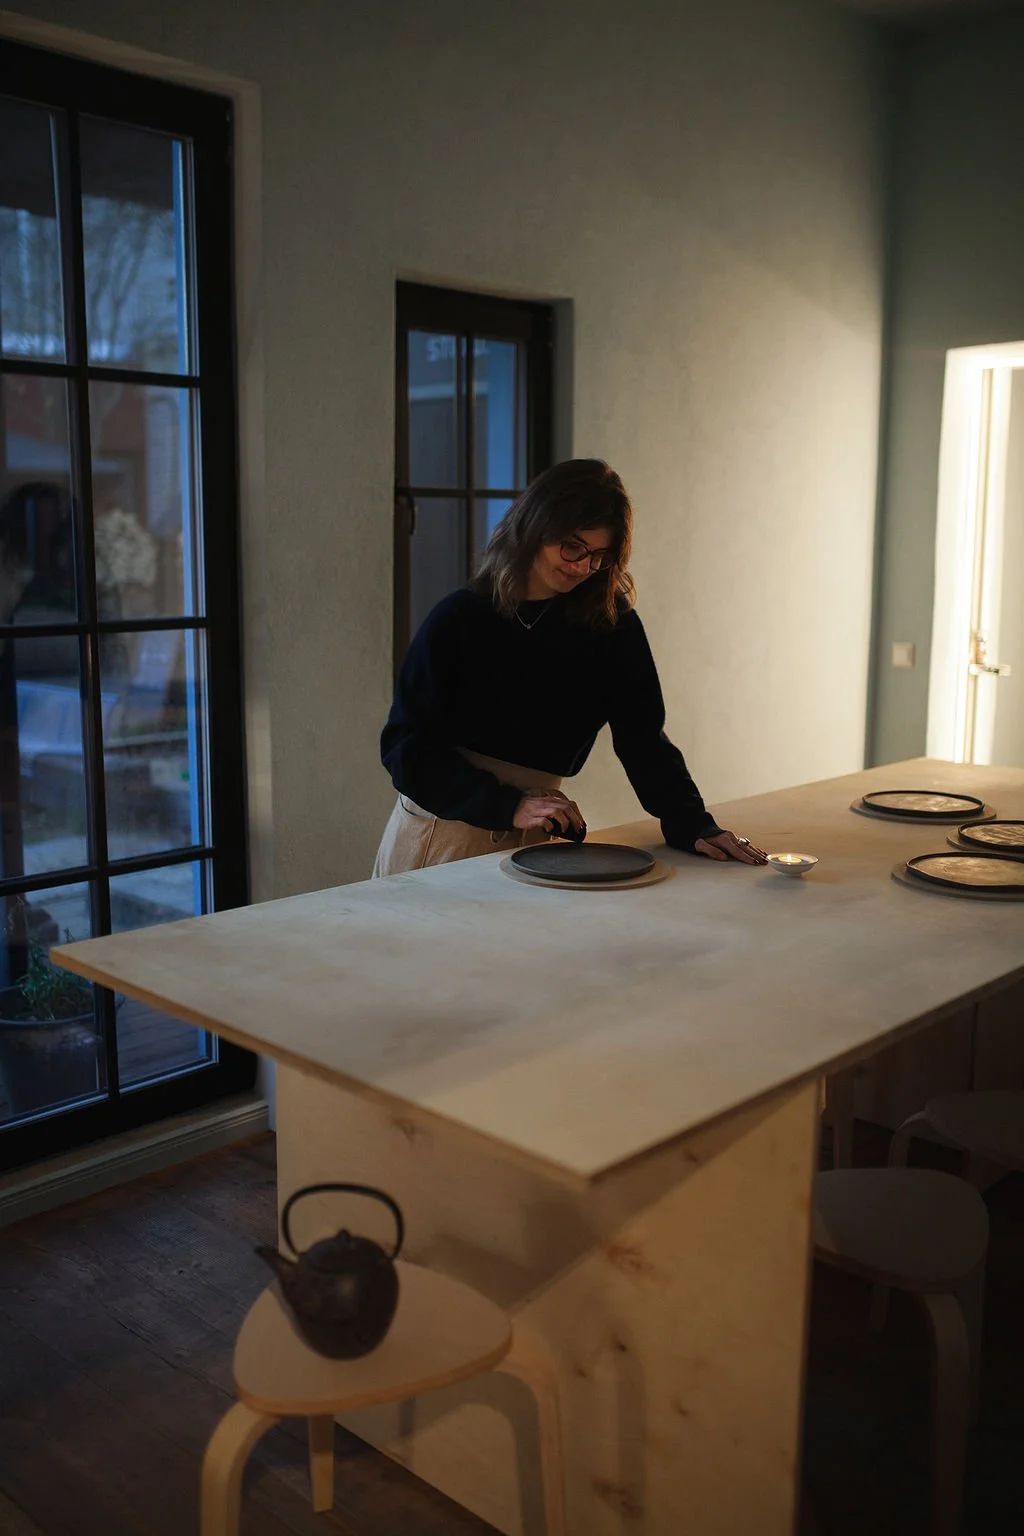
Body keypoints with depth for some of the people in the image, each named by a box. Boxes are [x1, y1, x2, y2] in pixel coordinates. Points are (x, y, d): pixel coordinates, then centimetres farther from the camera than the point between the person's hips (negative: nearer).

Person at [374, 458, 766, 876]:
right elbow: (406, 746, -9)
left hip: (529, 843, 1)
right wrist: (509, 806, -20)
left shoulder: (611, 622, -1)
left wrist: (691, 825, -15)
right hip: (434, 835, -1)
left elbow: (642, 737, -1)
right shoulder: (459, 619, -6)